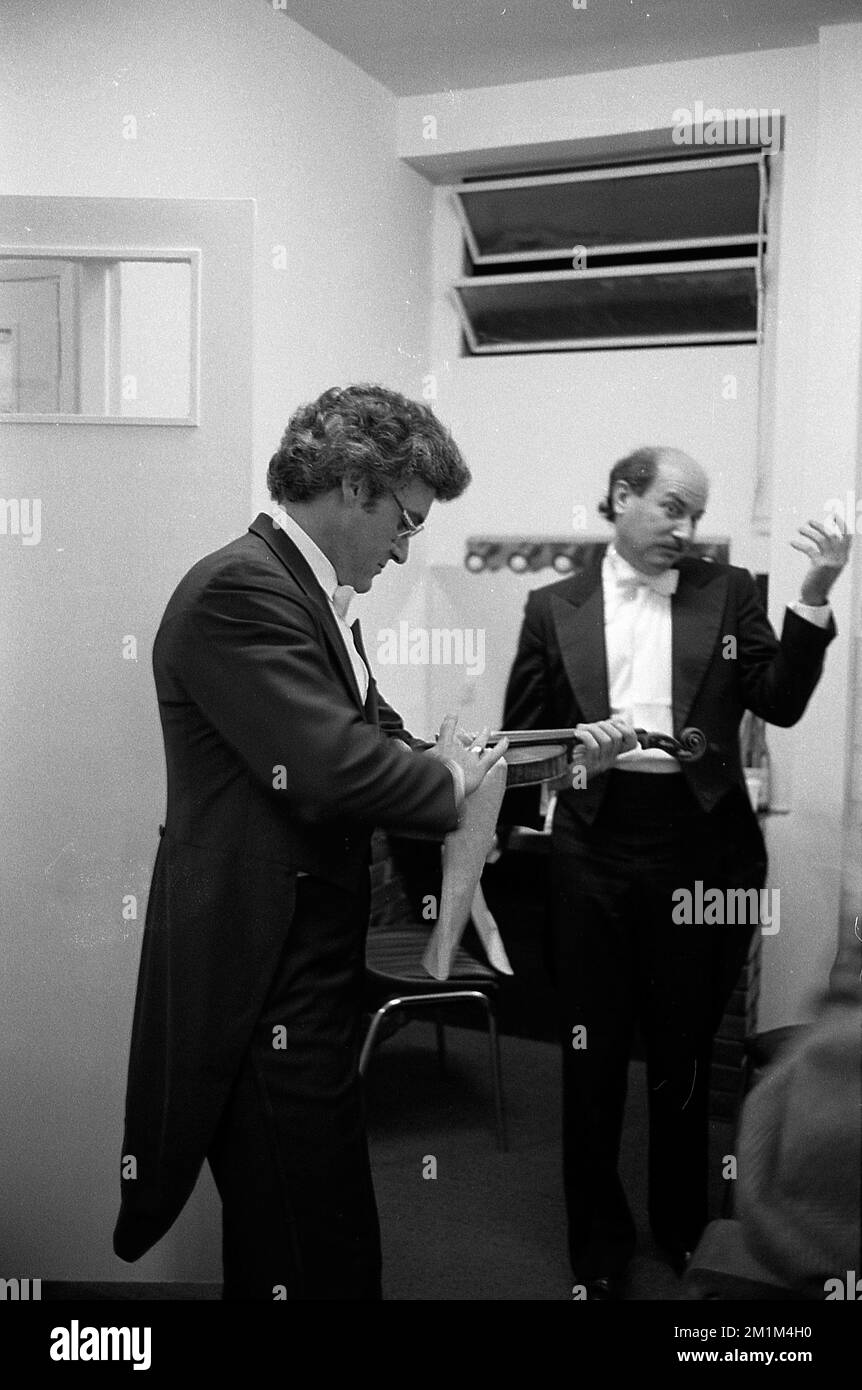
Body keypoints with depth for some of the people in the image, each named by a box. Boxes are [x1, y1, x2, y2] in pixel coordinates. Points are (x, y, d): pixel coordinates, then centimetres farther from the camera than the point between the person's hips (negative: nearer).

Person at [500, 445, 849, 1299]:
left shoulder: (727, 593, 6)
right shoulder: (554, 607, 4)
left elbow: (780, 703, -3)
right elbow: (523, 734, 6)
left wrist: (813, 598, -14)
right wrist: (519, 813, -4)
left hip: (701, 846, 1)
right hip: (593, 846, 0)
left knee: (684, 1051, 14)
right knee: (592, 1053, 11)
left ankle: (683, 1229, 36)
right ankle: (598, 1243, 30)